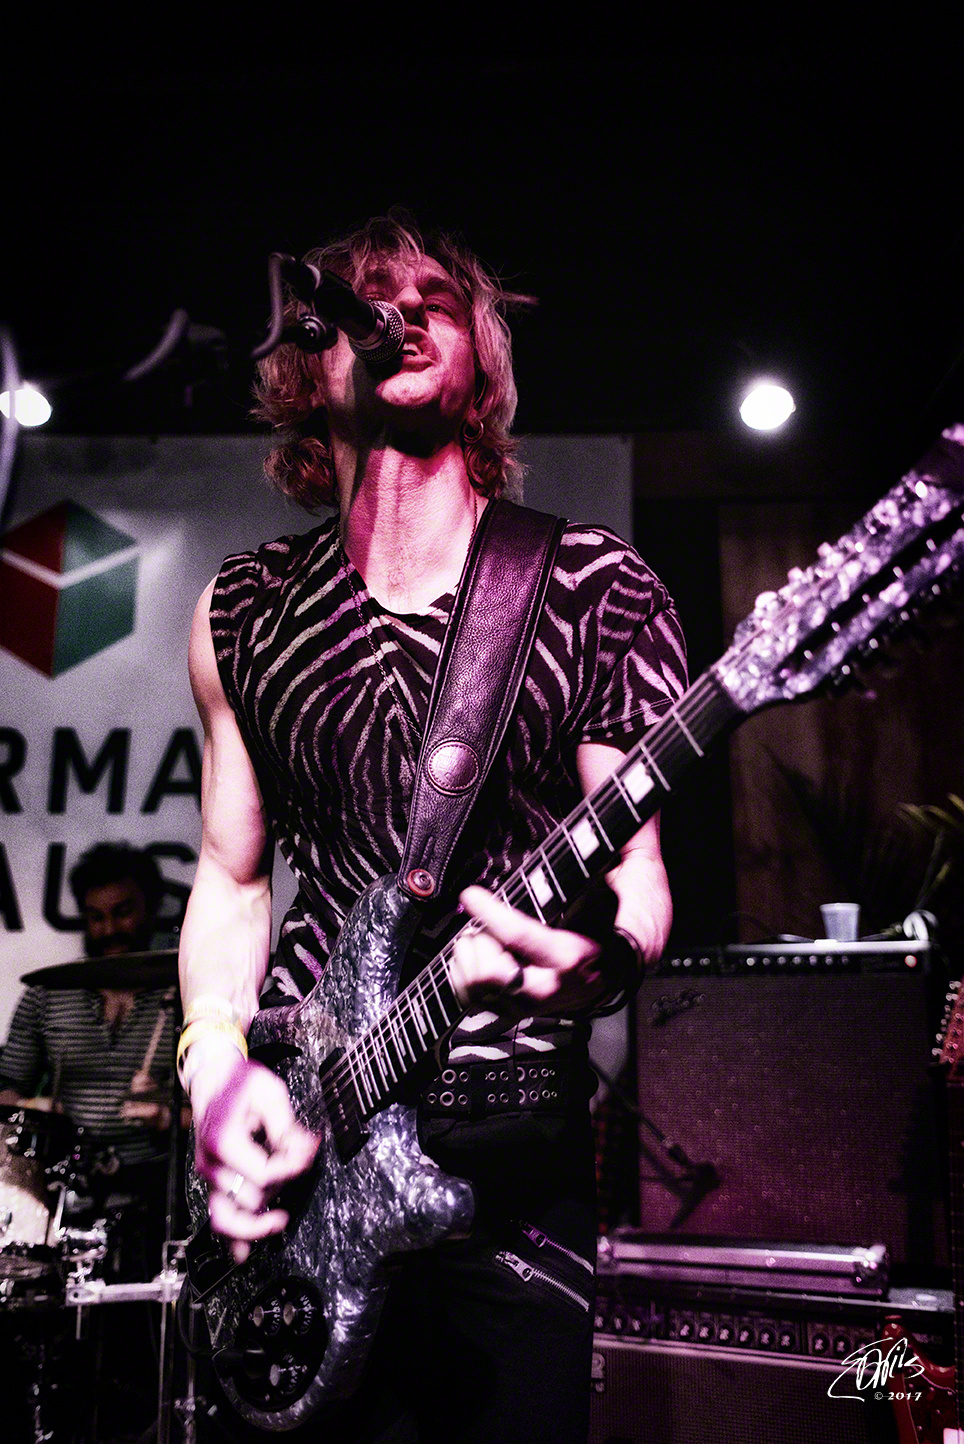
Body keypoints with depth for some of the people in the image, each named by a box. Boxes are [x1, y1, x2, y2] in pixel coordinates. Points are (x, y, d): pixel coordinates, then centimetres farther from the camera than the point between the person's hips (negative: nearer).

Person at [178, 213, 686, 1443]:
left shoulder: (597, 589, -3)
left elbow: (637, 858, -3)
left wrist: (607, 952, -26)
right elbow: (232, 873, 10)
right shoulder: (244, 610, 5)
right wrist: (218, 1056, -7)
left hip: (513, 1148, -2)